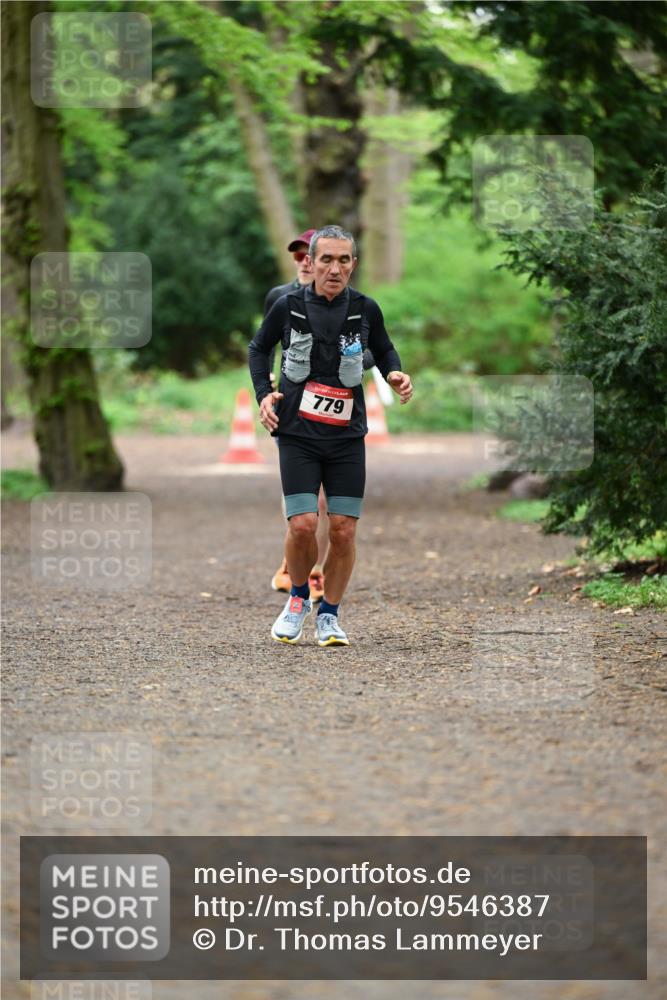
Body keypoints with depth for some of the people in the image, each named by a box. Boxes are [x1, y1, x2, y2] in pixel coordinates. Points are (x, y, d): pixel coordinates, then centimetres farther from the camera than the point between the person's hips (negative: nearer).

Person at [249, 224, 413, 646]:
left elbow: (384, 348, 17)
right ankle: (298, 599, 15)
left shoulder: (365, 309, -2)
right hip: (297, 434, -2)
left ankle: (329, 614, 15)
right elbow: (259, 348, 12)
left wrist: (395, 373, -3)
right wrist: (264, 393, -2)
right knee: (303, 525, -12)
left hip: (347, 437, 2)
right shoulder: (289, 307, -5)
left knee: (344, 530, -2)